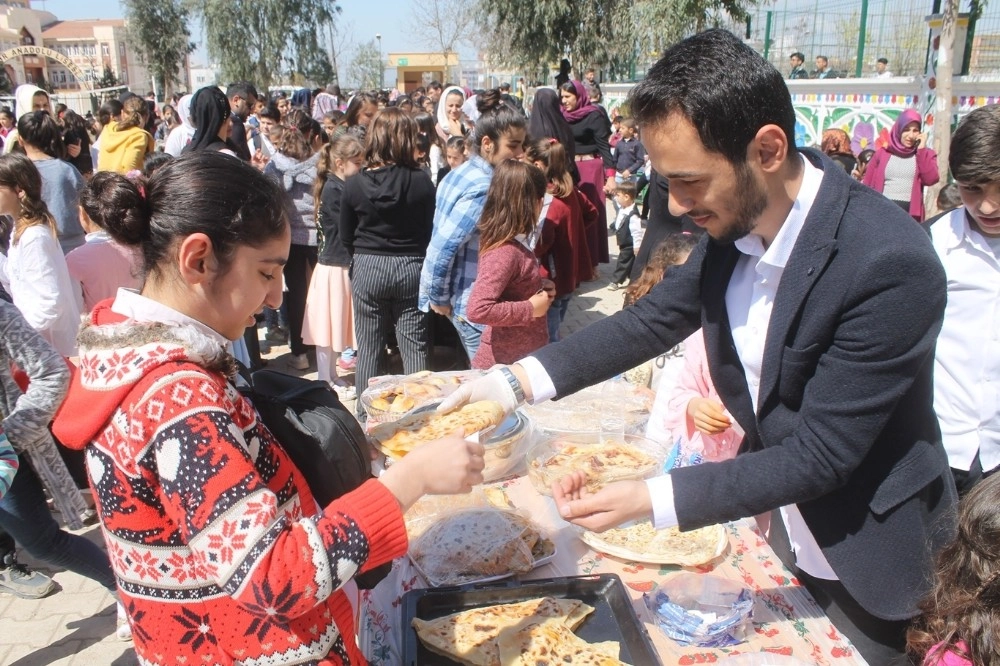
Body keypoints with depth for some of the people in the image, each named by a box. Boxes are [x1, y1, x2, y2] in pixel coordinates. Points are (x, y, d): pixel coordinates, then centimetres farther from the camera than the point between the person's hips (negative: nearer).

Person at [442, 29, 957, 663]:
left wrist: (651, 499, -33)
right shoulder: (734, 219, -13)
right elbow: (656, 316, -4)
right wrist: (514, 381, -14)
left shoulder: (891, 264, -32)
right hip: (774, 524, 6)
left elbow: (819, 456, -29)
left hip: (865, 557, -5)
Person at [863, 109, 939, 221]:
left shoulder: (925, 154, 12)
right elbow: (867, 185, 8)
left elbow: (931, 179, -5)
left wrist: (921, 149, -1)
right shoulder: (882, 153, 11)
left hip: (911, 213, 0)